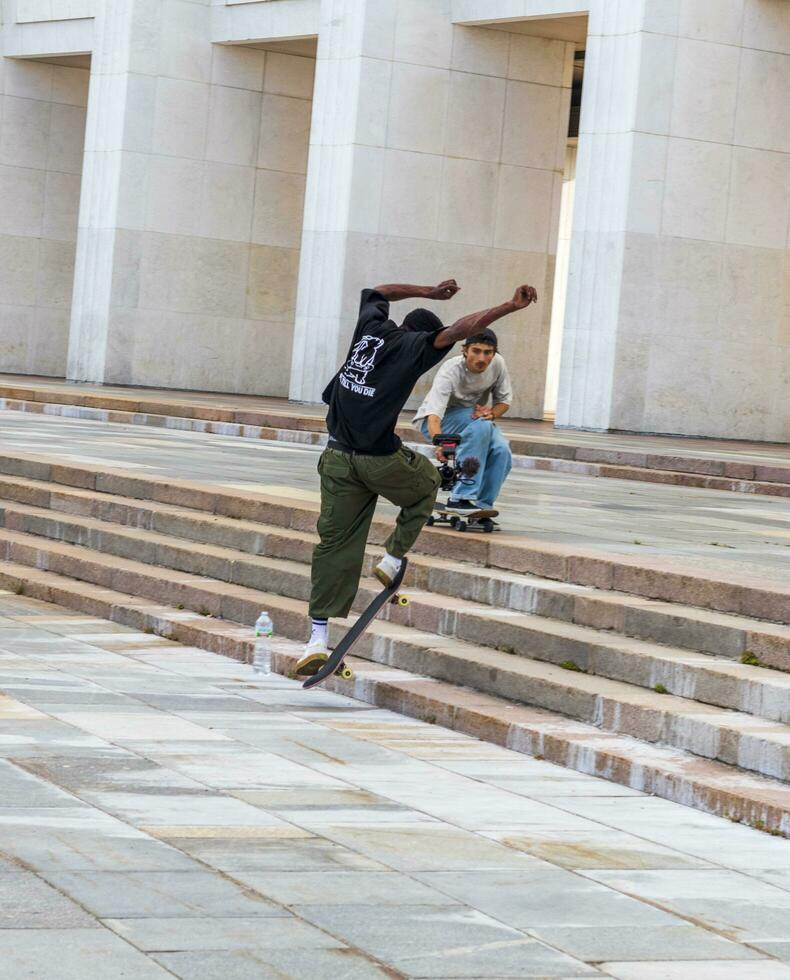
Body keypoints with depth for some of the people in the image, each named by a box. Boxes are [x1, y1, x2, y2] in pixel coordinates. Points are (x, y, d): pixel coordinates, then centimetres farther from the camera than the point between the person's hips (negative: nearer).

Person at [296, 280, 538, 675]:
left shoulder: (372, 326, 11)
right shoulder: (415, 346, -4)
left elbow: (378, 292, 33)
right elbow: (461, 329, -16)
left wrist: (430, 292, 39)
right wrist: (512, 306, -13)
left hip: (337, 457, 5)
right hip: (380, 460, -5)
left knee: (334, 544, 5)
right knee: (427, 482, 27)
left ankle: (318, 636, 0)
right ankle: (393, 559, 18)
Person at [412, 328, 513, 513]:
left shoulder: (497, 363, -15)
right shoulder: (450, 372, -31)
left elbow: (505, 400, 1)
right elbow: (434, 415, -43)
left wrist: (491, 413, -23)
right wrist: (440, 443, -63)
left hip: (476, 416, 5)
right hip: (438, 421, -5)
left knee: (502, 451, -25)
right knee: (482, 426, -36)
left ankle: (482, 505, -9)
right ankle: (460, 497, -33)